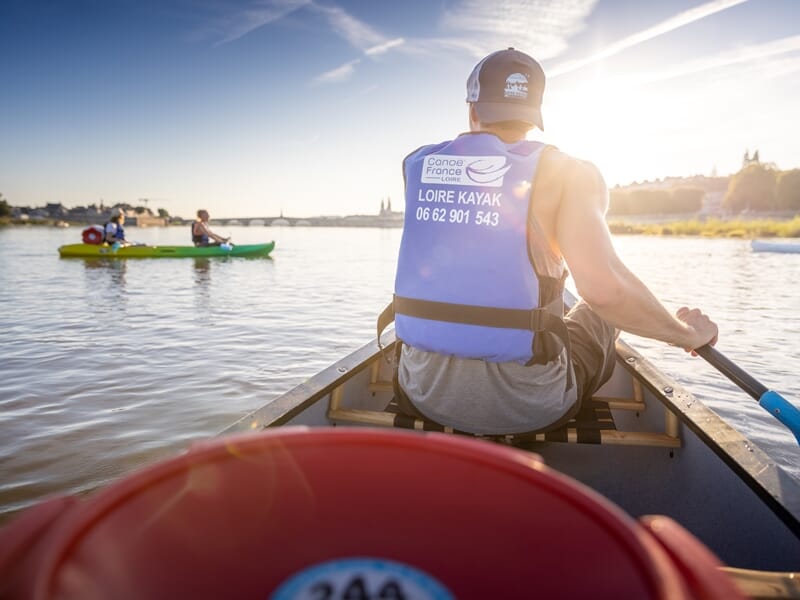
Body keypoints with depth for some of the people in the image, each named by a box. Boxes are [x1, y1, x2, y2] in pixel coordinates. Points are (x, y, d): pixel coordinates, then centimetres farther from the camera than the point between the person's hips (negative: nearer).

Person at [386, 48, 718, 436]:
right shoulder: (567, 173, -8)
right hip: (528, 408, -2)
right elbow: (604, 290, -22)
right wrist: (689, 333, -4)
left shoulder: (417, 165, 2)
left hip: (425, 395, 3)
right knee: (605, 311, 26)